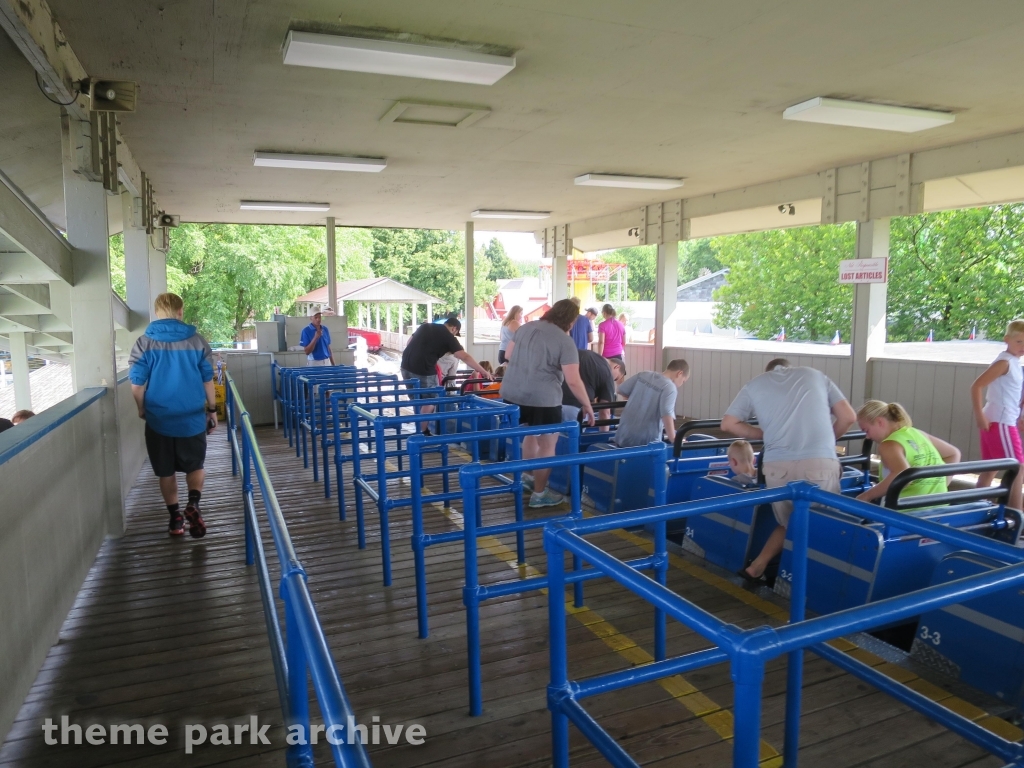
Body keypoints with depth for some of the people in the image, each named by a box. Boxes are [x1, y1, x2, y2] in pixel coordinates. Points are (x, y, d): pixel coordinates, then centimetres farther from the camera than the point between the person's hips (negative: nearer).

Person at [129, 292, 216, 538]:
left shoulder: (145, 343, -7)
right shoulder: (197, 341, -4)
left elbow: (137, 384, -6)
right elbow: (207, 380, 0)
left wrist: (142, 409, 12)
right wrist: (212, 409, 12)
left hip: (159, 418, 0)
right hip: (192, 417, 0)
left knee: (166, 471, 15)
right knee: (195, 466, 16)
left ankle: (175, 518, 21)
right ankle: (193, 504, -7)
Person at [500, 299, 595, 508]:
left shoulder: (525, 327, 11)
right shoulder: (565, 342, -9)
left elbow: (508, 355, 20)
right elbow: (573, 381, -12)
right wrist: (587, 405, -1)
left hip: (511, 393, 8)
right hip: (542, 398, -7)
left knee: (531, 433, 26)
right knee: (547, 445, 7)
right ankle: (539, 494, 14)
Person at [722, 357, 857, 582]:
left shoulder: (755, 384, 17)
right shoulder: (816, 375, 20)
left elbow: (728, 424, 13)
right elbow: (848, 417, 16)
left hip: (778, 466, 2)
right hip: (820, 463, -1)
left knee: (788, 523, 20)